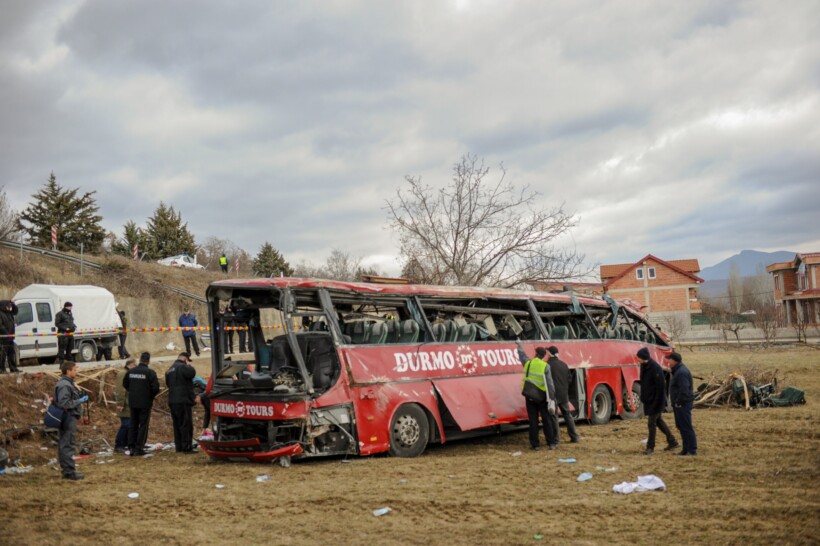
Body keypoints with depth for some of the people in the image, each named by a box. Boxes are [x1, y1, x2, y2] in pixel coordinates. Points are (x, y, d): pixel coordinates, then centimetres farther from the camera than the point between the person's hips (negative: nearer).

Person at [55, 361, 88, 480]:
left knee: (64, 444, 14)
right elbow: (64, 403, -23)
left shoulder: (68, 383, 16)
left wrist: (80, 398, 10)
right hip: (69, 417, -11)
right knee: (69, 445, -8)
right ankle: (69, 471, -6)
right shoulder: (64, 385, -16)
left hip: (67, 419, 11)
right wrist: (80, 401, -17)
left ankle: (66, 470, 20)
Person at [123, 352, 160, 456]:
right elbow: (155, 387, -18)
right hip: (145, 402, -5)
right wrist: (151, 396, 1)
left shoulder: (130, 371, 2)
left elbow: (125, 384, 13)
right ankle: (139, 448, 2)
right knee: (143, 425, 3)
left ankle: (131, 447, 14)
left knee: (133, 424, 15)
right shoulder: (150, 372, -15)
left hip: (133, 402, 5)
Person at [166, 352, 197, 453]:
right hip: (183, 401, -9)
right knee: (186, 424, -6)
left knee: (177, 425, 12)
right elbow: (192, 373, -25)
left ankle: (178, 447, 14)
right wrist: (189, 365, -6)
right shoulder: (182, 367, -11)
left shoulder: (170, 370, 21)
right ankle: (186, 447, -8)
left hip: (172, 402, 9)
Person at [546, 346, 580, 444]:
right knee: (567, 415, 14)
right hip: (564, 395, 6)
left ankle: (556, 439, 2)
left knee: (553, 416, 0)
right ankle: (574, 437, 16)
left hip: (552, 395, -6)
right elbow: (569, 379, 14)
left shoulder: (547, 365, -12)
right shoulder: (564, 364, 9)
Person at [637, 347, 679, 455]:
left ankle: (650, 447, 7)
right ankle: (672, 441, 29)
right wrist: (643, 398, 14)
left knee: (651, 423, -3)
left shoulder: (655, 368, -21)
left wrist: (657, 403, -20)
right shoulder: (644, 366, 5)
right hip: (648, 400, 9)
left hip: (655, 401, -9)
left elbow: (660, 386, -20)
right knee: (658, 421, 17)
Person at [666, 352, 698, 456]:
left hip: (683, 404, -11)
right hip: (679, 404, 11)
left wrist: (678, 402, -18)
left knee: (686, 427, -7)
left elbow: (684, 390, -25)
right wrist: (676, 402, 16)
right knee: (681, 426, 15)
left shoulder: (682, 372, -19)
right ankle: (686, 448, 21)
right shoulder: (678, 370, 15)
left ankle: (692, 450, -3)